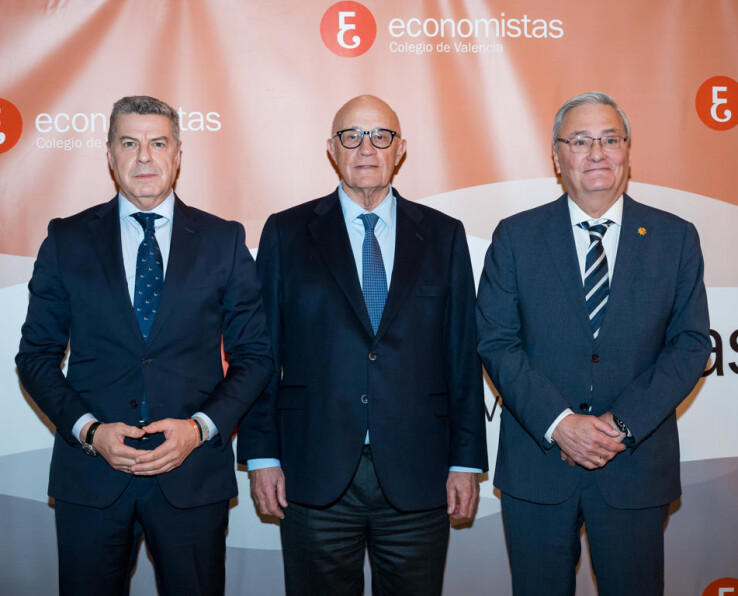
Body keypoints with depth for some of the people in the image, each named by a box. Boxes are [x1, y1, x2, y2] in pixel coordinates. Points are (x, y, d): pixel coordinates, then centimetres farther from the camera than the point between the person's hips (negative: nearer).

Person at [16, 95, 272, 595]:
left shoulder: (224, 240, 3)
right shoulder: (67, 240, 4)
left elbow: (254, 355, 4)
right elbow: (36, 355, 5)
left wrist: (201, 427, -10)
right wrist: (88, 430, -9)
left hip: (193, 470, 0)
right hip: (90, 474, 1)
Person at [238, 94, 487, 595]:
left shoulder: (444, 236, 7)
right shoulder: (286, 234, 5)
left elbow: (463, 356, 5)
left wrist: (466, 461, 1)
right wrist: (261, 456, -2)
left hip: (418, 478, 1)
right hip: (315, 476, 0)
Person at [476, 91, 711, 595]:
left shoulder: (676, 238, 3)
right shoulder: (515, 237, 1)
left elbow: (692, 343, 0)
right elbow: (495, 341, -3)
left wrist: (624, 424, -12)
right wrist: (558, 422, -15)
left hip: (636, 465, 1)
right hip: (536, 465, 0)